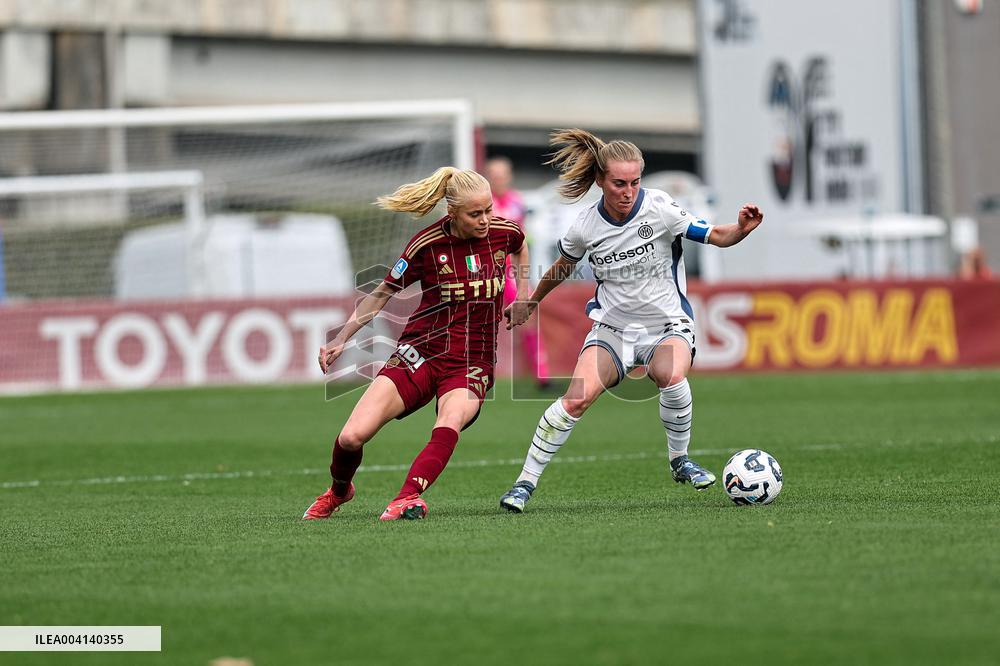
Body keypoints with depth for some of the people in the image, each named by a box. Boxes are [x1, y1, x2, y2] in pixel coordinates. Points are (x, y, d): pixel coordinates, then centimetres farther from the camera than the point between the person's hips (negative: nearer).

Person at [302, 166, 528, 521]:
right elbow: (381, 295, 5)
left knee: (449, 424, -35)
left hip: (471, 365, 1)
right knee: (351, 438, -12)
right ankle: (338, 492, 20)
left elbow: (519, 250, 26)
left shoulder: (503, 231, -3)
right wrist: (341, 339, -2)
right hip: (420, 354, -1)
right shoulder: (426, 245, -10)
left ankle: (407, 499, -47)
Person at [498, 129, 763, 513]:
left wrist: (741, 230, -34)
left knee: (670, 376, -35)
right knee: (576, 399, -21)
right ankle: (526, 481, -7)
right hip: (613, 327, 2)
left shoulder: (659, 208, -15)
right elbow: (562, 268, 14)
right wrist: (529, 303, 25)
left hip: (668, 325, -2)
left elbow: (716, 237, -13)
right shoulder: (585, 228, -8)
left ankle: (679, 459, -9)